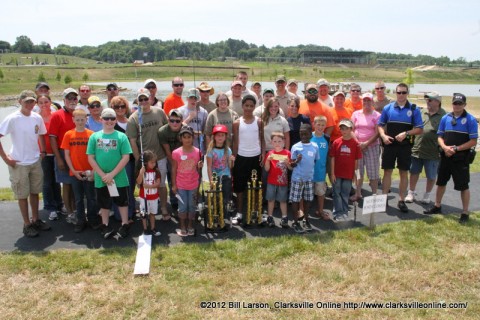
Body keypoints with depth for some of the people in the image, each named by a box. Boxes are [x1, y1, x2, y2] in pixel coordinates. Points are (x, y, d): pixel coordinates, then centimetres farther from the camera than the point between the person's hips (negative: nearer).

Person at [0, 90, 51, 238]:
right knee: (22, 195, 7)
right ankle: (27, 225, 19)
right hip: (18, 164, -4)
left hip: (36, 162, 5)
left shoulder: (37, 118, -1)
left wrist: (43, 151, 7)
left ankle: (36, 220, 30)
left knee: (35, 192, 15)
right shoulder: (12, 118, -15)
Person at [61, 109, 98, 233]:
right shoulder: (68, 135, 1)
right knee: (78, 198, 10)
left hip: (89, 173, -1)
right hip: (75, 173, 1)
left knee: (91, 197, 8)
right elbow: (67, 155, 1)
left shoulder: (91, 134, -3)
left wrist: (93, 171, -9)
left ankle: (92, 219, 22)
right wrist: (73, 170, -6)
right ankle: (81, 221, 21)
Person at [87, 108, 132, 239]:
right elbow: (90, 158, -1)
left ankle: (124, 225, 24)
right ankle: (105, 226, 31)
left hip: (119, 178, -2)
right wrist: (102, 175, -10)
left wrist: (112, 174, -14)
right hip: (101, 179, 2)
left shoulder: (121, 137, -6)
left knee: (122, 202, 10)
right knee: (104, 203, 15)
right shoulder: (94, 137, 0)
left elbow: (126, 157, -9)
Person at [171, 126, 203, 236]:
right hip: (180, 185, -1)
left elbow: (198, 169, 6)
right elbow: (174, 169, -4)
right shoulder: (176, 153, -10)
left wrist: (200, 166, -18)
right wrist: (173, 184, -4)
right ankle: (182, 227, 22)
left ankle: (190, 226, 26)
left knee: (192, 206, 12)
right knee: (182, 207, 7)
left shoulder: (197, 152, -5)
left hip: (193, 185, 2)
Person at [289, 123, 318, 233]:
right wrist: (296, 161, -25)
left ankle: (306, 220, 27)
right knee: (295, 199, 3)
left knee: (308, 199, 12)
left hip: (309, 178, 3)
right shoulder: (295, 147, -7)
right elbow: (291, 164, -6)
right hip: (297, 178, -3)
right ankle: (295, 222, 15)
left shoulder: (315, 147, 1)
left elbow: (316, 161, 13)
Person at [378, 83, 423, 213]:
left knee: (404, 173, 7)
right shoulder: (388, 108, 3)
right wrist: (383, 136, -11)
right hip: (389, 145, 0)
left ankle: (401, 200, 17)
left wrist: (406, 133, -16)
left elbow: (420, 129, -1)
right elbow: (380, 125, 7)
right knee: (387, 171, 5)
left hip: (405, 146, 0)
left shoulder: (414, 109, 0)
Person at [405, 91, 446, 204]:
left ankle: (427, 195, 29)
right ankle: (411, 193, 27)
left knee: (431, 176, 11)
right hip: (417, 149, 4)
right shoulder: (422, 113, 7)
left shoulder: (443, 116, -7)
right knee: (414, 172, 13)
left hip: (432, 152, -4)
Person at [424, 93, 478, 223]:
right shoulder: (445, 118, 4)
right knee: (441, 182, 16)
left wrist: (456, 148, -17)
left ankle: (465, 213, 15)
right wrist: (445, 147, -12)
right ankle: (437, 206, 32)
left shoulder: (470, 120, -8)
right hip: (446, 156, 4)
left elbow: (473, 141, -10)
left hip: (461, 158, -4)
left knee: (463, 186, 3)